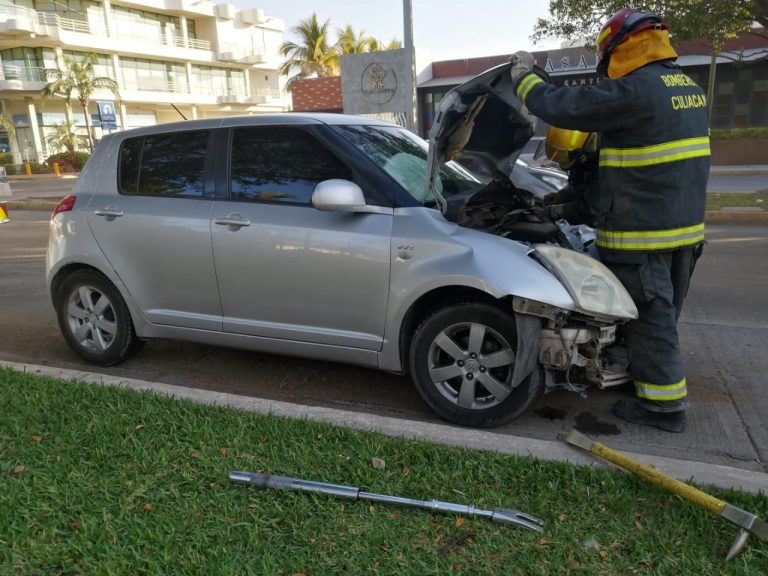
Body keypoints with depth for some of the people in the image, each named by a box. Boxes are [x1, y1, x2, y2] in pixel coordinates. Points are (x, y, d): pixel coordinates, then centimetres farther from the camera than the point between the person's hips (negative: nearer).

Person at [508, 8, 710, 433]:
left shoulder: (635, 90, -18)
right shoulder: (689, 89, 13)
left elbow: (561, 107, -15)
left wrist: (525, 77, 2)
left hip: (640, 232, -9)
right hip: (684, 226, 9)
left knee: (649, 317, 1)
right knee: (662, 315, 20)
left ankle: (663, 405, 11)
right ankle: (659, 389, 37)